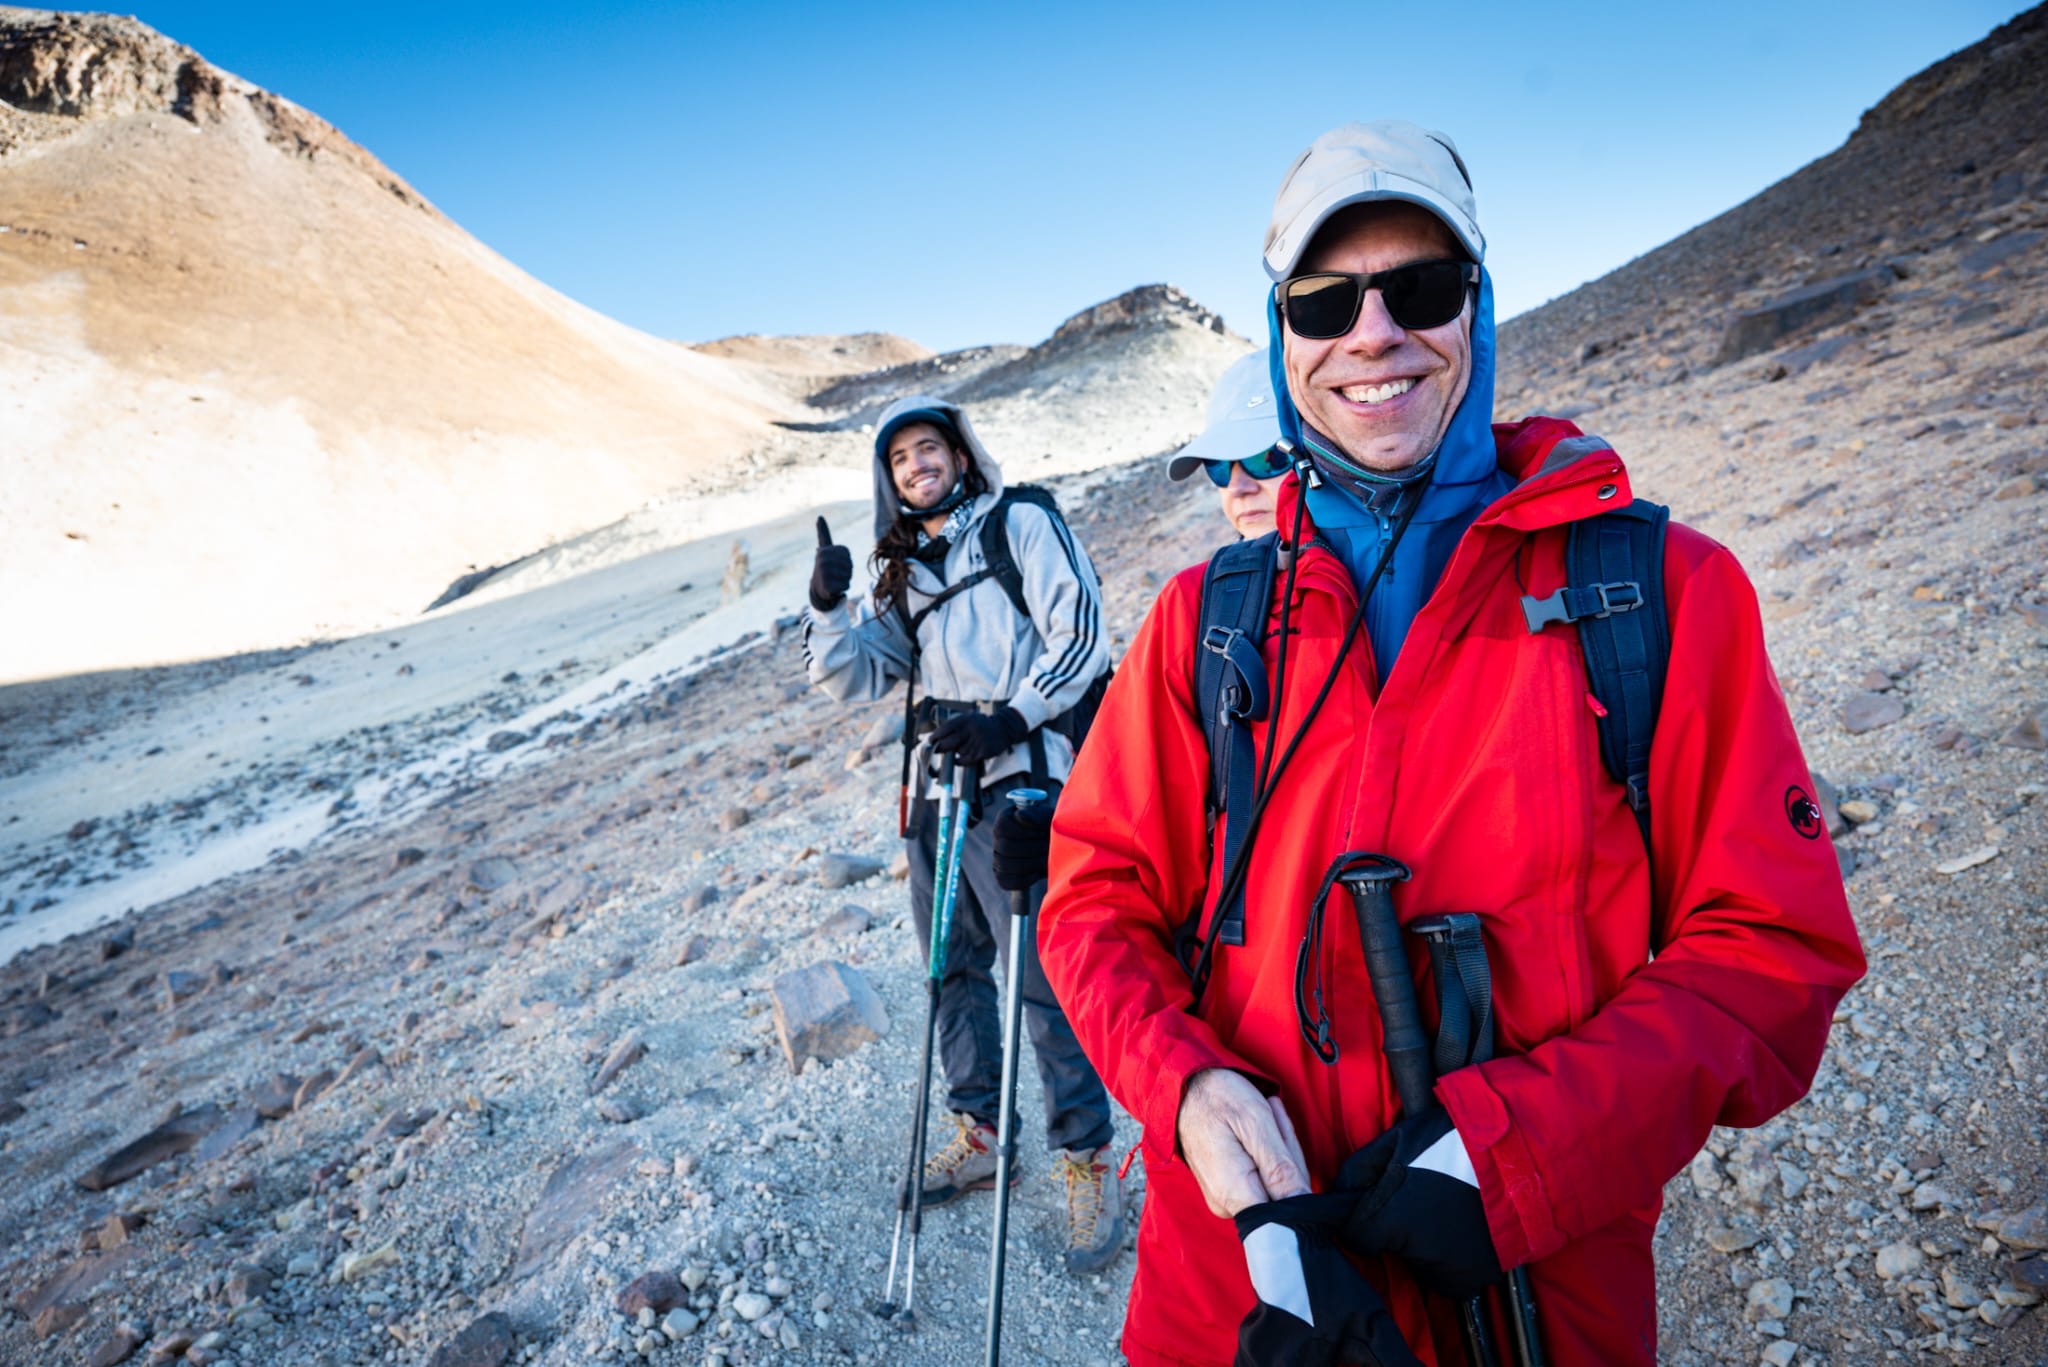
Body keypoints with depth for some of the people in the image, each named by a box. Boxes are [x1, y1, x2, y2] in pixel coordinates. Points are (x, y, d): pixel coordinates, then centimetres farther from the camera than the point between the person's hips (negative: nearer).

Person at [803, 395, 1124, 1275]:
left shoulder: (1021, 523, 1)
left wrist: (1009, 719, -17)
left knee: (1046, 976, -5)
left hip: (1016, 785, -7)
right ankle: (978, 1135, 31)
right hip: (936, 788, 7)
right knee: (954, 968, 14)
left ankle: (1088, 1162, 10)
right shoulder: (906, 572, 20)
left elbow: (1079, 636, -9)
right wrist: (828, 605, -1)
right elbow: (855, 678, 15)